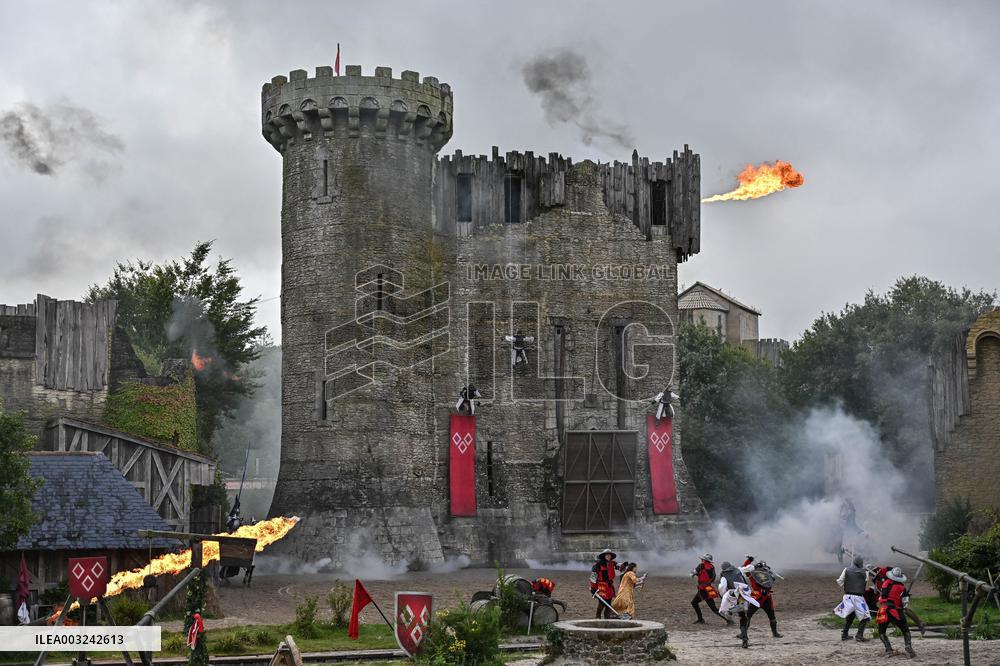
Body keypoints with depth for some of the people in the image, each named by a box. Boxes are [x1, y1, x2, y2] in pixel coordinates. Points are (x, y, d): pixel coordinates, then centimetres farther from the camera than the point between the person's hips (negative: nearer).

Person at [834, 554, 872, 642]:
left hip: (847, 596, 4)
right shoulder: (865, 572, -2)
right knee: (864, 617, 7)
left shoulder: (846, 570, 1)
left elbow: (840, 582, 3)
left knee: (849, 616, 23)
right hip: (858, 597, -4)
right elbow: (867, 587, 4)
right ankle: (859, 635, -7)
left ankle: (844, 634, 23)